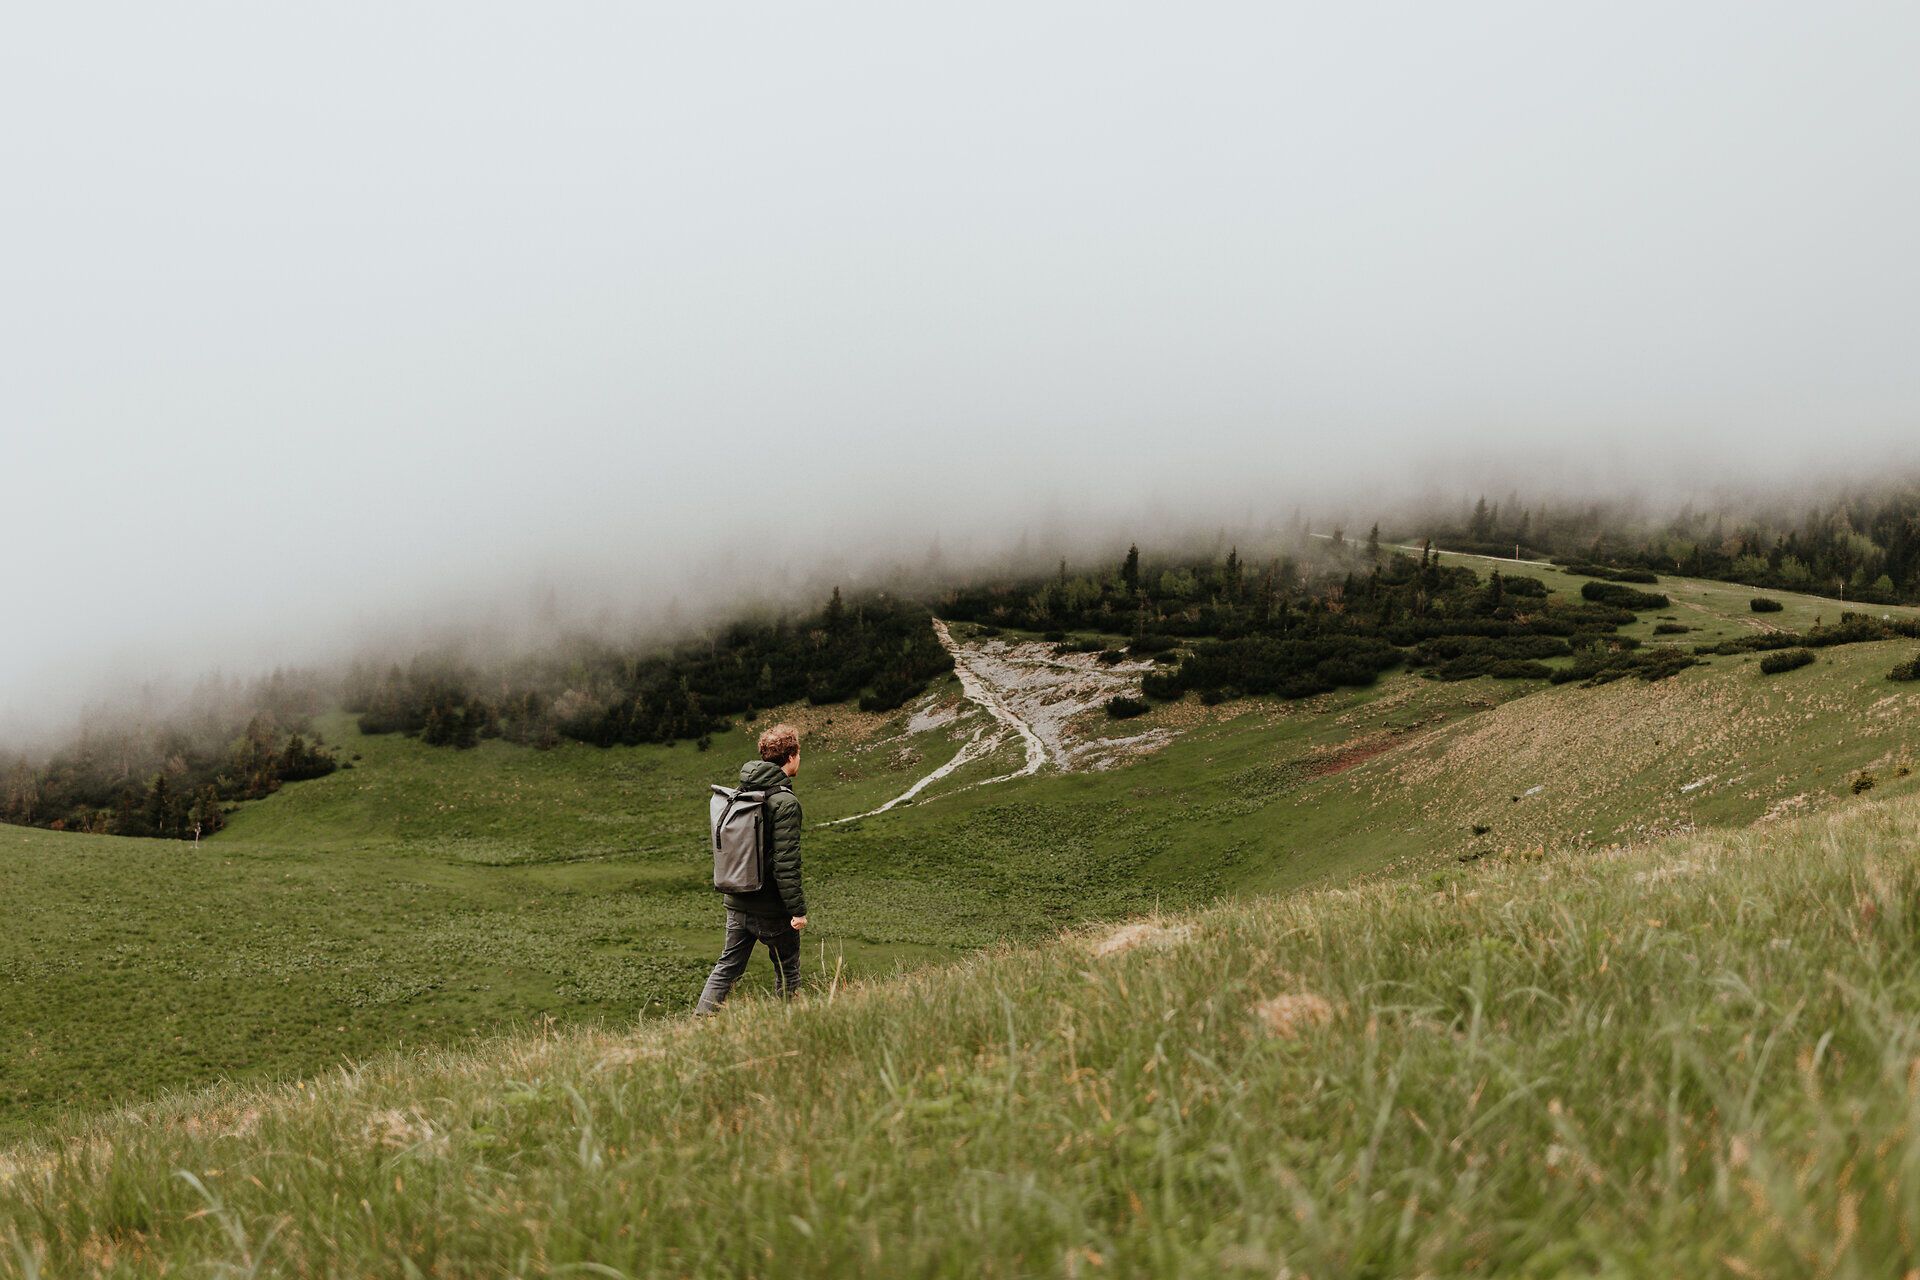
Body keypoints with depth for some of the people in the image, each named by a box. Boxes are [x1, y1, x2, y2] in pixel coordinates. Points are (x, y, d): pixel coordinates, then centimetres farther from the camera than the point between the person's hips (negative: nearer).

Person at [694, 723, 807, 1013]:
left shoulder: (741, 792, 5)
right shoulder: (785, 802, -18)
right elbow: (787, 862, -21)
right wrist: (797, 909, -17)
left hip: (737, 902, 7)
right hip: (772, 907, -6)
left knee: (728, 966, 12)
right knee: (788, 971, 10)